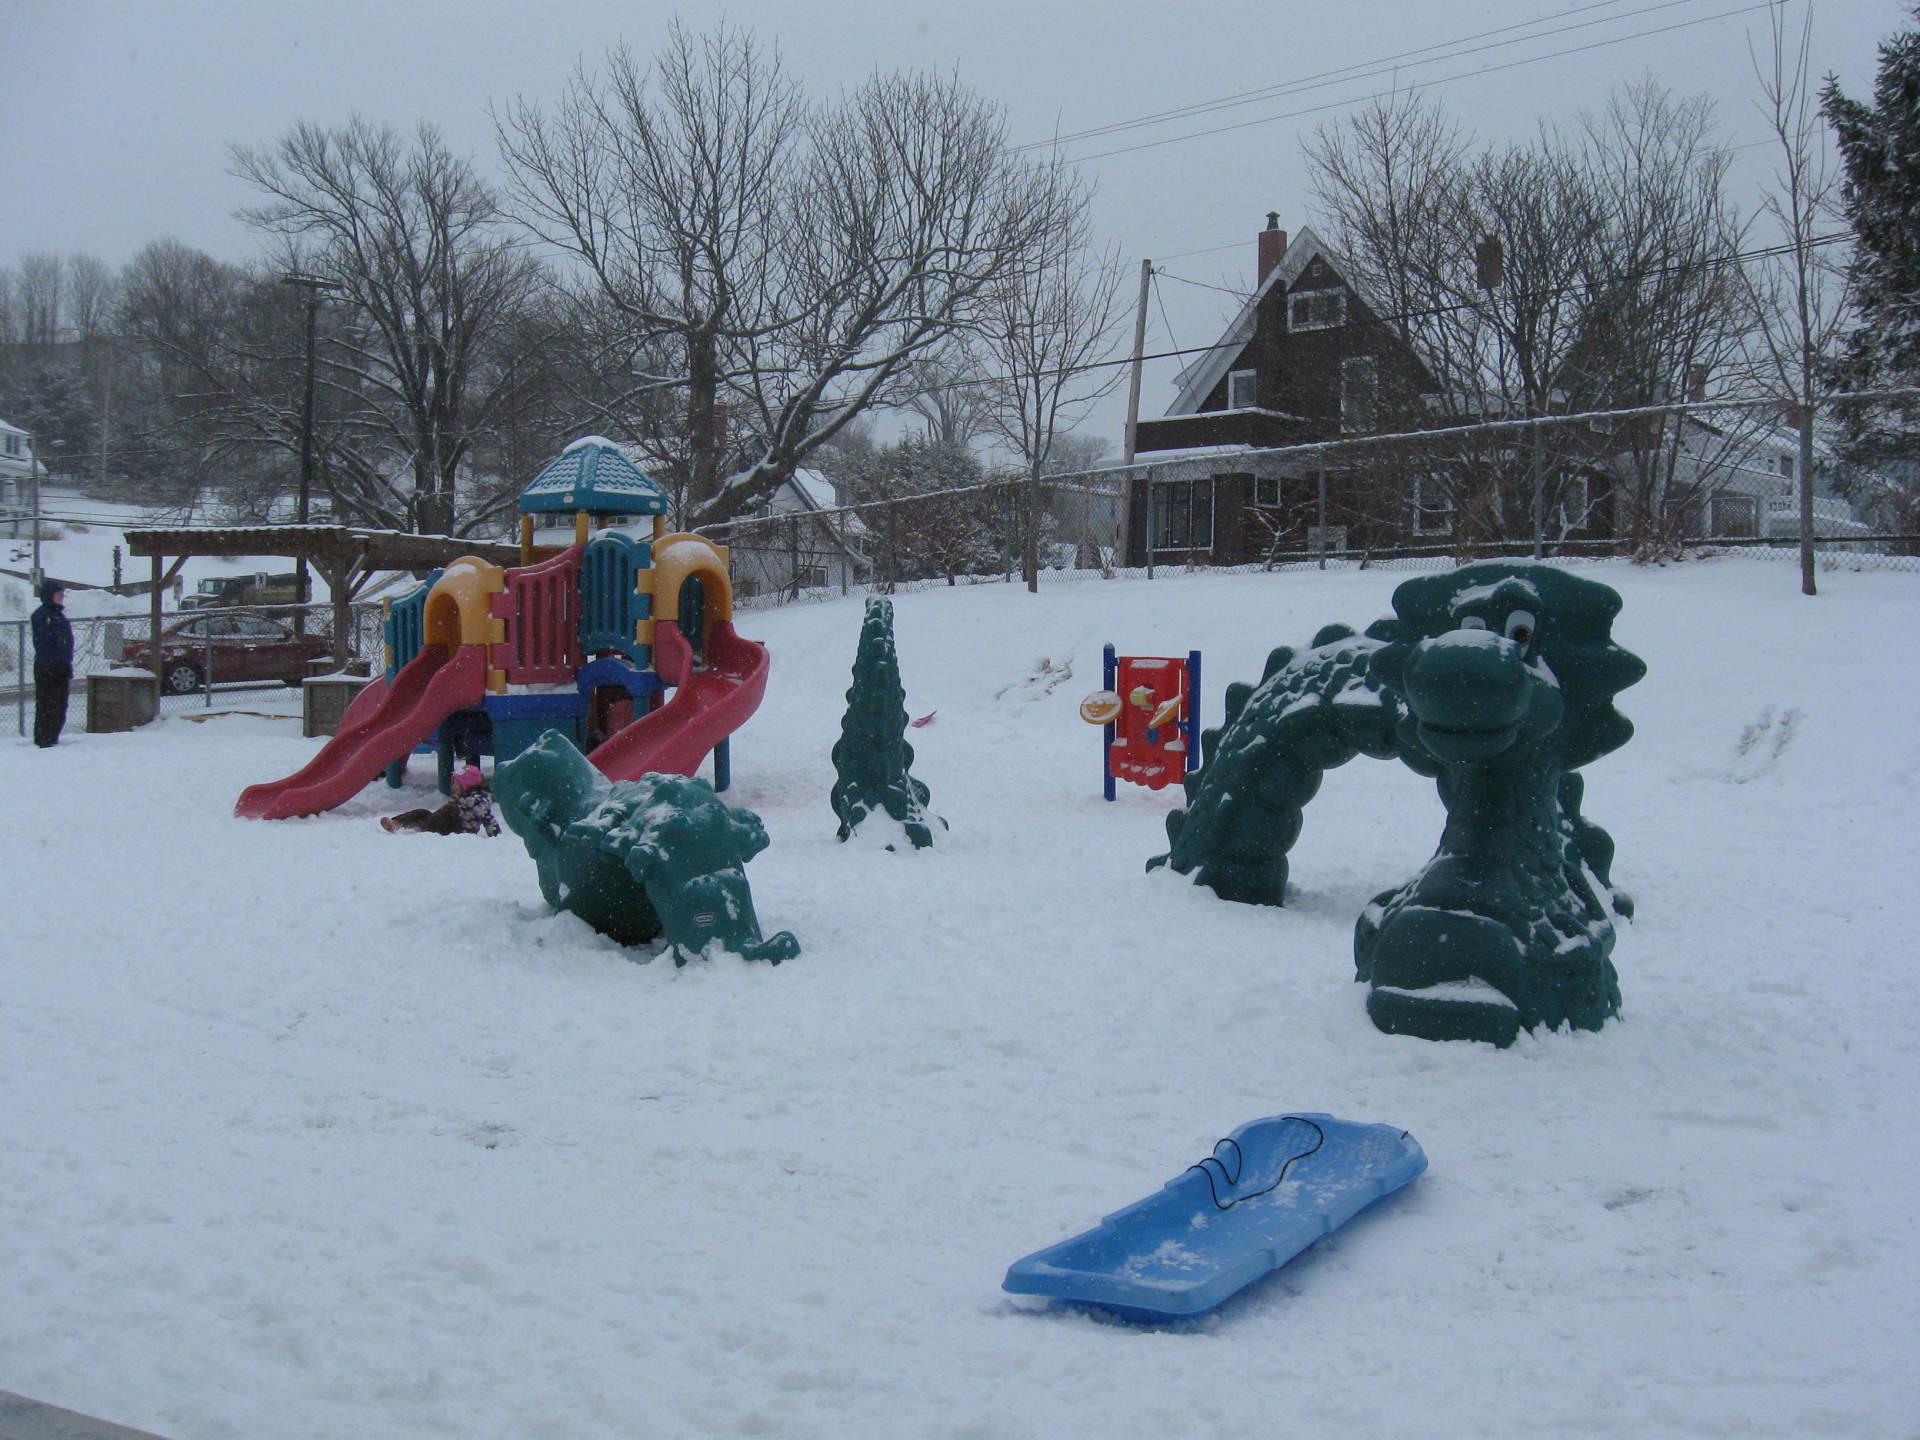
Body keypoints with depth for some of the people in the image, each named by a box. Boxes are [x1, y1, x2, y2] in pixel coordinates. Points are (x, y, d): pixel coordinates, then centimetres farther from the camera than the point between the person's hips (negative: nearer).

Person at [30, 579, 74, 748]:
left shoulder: (60, 615, 18)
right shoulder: (41, 615, -7)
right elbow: (41, 643, -14)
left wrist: (69, 669, 19)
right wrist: (46, 664, -21)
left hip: (61, 666, 8)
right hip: (46, 669, -8)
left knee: (60, 705, 11)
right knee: (46, 704, -6)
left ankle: (52, 739, 19)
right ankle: (43, 741, -3)